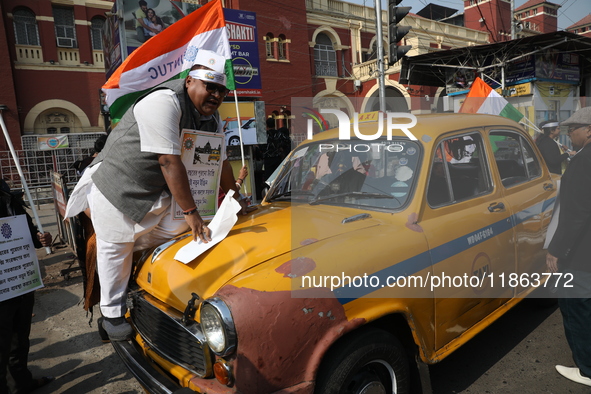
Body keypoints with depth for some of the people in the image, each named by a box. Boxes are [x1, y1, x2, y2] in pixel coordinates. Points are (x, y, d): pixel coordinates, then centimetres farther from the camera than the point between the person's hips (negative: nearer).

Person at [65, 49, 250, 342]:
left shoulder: (212, 117, -1)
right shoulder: (165, 102, -28)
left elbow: (221, 162, 8)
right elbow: (170, 162, -32)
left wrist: (235, 199, 11)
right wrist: (191, 212, -29)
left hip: (156, 190, 7)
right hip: (117, 184, -7)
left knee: (179, 226, -5)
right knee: (115, 247, 4)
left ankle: (131, 246, 19)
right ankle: (112, 314, 22)